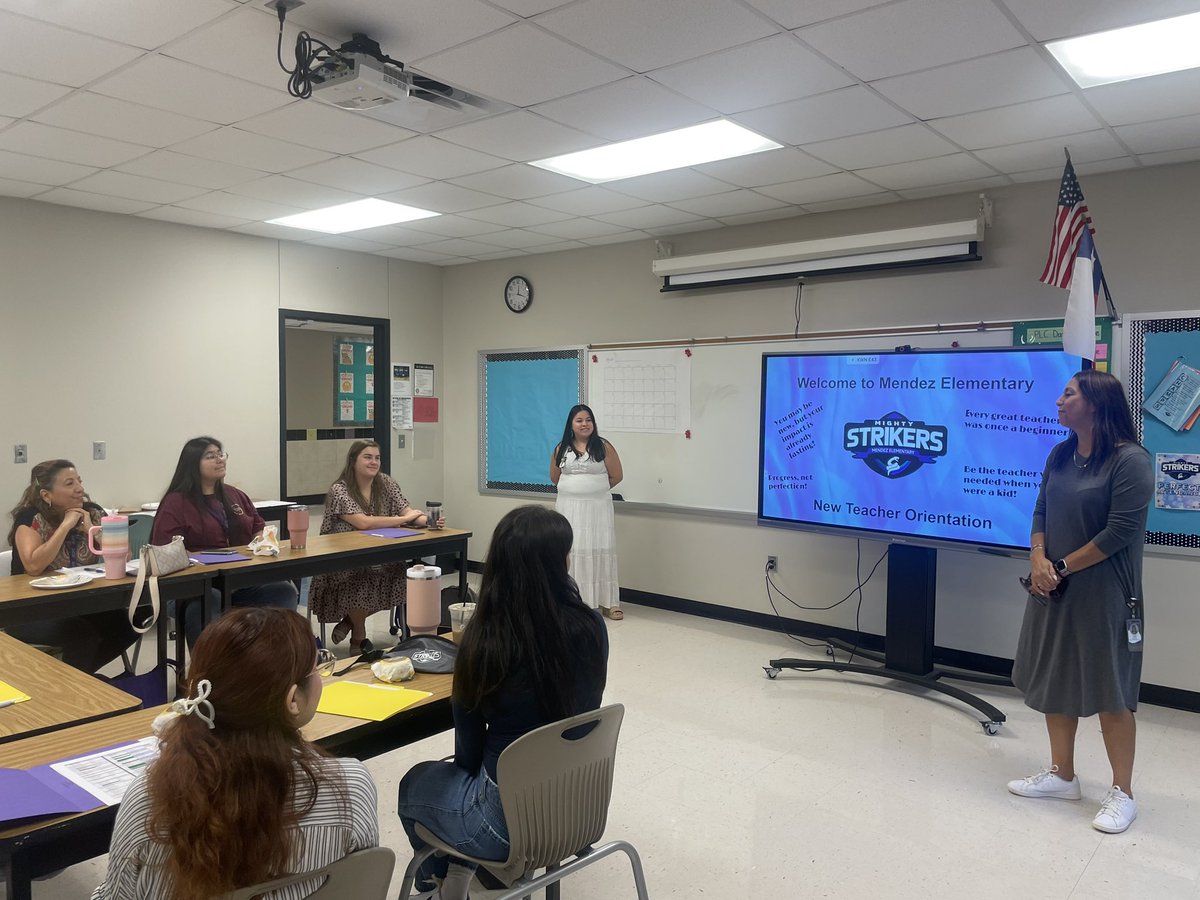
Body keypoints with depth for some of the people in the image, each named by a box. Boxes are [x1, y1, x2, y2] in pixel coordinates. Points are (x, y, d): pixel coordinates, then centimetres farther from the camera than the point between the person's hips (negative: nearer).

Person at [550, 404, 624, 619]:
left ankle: (607, 602, 2)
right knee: (570, 551, 2)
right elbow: (555, 477, 16)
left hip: (597, 506, -2)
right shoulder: (561, 449, 5)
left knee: (600, 550, -3)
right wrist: (573, 489, 12)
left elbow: (616, 476, 1)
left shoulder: (603, 447, -2)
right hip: (568, 507, 2)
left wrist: (595, 489, 6)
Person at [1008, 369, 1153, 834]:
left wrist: (1063, 567, -14)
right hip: (1053, 588, 7)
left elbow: (1120, 532, -18)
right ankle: (1062, 775, 29)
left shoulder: (1130, 460, -15)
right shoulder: (1060, 455, 7)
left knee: (1110, 693, 3)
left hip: (1102, 595, -7)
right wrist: (1039, 559, -9)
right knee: (1053, 682, 14)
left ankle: (1122, 793, 18)